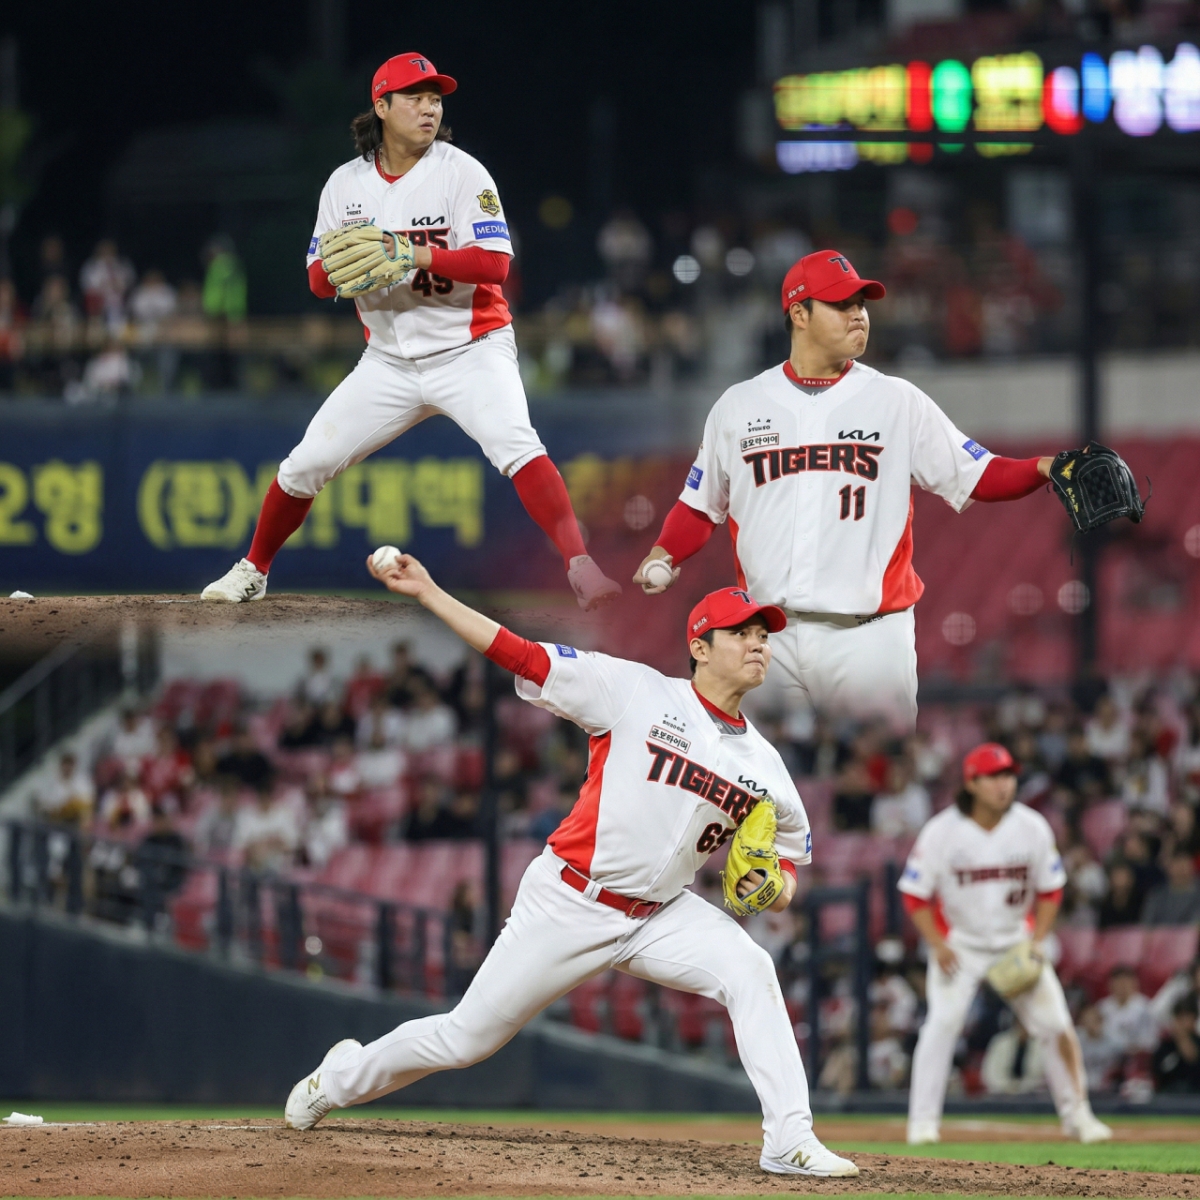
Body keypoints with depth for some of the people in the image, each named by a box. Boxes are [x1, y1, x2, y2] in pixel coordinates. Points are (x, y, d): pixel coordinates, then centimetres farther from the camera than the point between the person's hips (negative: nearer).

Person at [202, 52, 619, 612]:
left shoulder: (461, 172, -10)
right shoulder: (346, 184, 2)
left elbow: (495, 262, -19)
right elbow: (319, 280, 3)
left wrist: (414, 255, -30)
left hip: (470, 350, -4)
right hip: (390, 358, 4)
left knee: (514, 444, -29)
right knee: (306, 463, 4)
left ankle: (579, 566, -34)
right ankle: (252, 572, 25)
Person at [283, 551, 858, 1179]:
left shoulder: (763, 764, 4)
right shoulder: (638, 692, -9)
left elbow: (793, 852, 16)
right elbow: (520, 656, -10)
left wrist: (774, 886, -10)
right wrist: (428, 594, -16)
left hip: (660, 914, 4)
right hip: (570, 903, -4)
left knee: (750, 972, -23)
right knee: (466, 1037, 3)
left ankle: (789, 1142, -23)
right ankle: (342, 1076, 31)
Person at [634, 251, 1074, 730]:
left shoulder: (899, 402, 7)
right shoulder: (739, 405, 10)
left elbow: (977, 476, 4)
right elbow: (701, 506, 17)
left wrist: (1044, 469, -13)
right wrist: (662, 555, 0)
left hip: (869, 635, -1)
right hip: (767, 637, 1)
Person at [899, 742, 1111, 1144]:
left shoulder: (1033, 828, -9)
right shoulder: (942, 832, -16)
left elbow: (1050, 890, 2)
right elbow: (915, 894, -7)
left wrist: (1036, 943, -8)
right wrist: (938, 945, -16)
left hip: (1017, 941, 2)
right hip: (959, 942, -2)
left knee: (1055, 1023, -4)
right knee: (944, 1020, -20)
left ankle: (1076, 1114, 12)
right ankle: (923, 1121, -12)